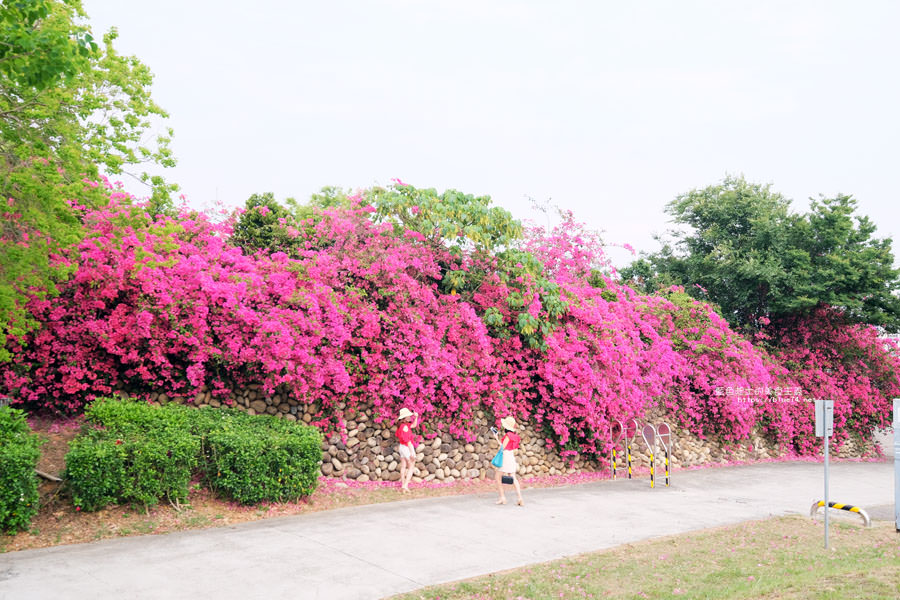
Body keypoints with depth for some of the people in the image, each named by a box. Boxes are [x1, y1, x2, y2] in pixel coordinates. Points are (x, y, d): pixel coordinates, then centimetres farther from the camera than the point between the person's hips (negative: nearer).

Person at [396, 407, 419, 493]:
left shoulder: (400, 425, 5)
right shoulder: (405, 427, -23)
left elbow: (414, 425, 18)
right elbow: (408, 441, -23)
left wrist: (416, 417, 2)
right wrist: (412, 452, -20)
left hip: (402, 447, 9)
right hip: (408, 448, -9)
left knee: (403, 467, 14)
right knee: (411, 467, 2)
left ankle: (403, 485, 20)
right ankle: (405, 486, -5)